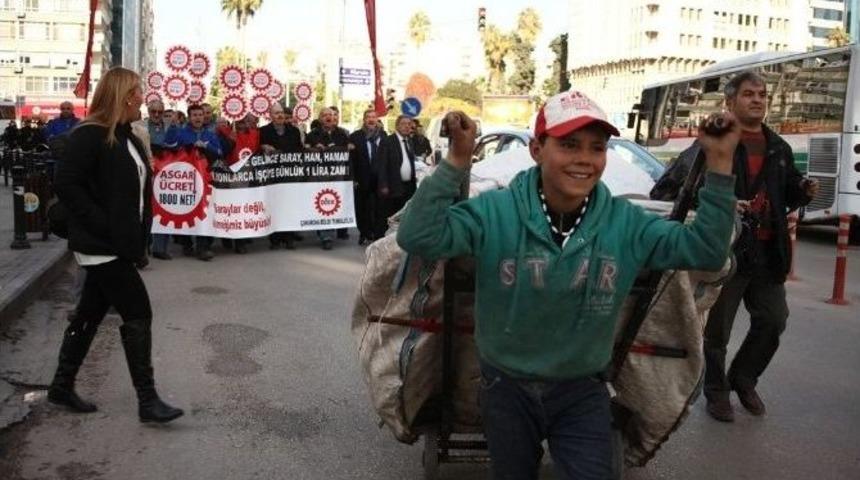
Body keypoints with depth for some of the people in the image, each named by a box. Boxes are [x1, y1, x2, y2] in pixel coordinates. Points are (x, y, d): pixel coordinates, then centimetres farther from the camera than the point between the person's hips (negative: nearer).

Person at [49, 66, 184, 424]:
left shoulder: (126, 138, 12)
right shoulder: (89, 135, -14)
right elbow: (66, 184, -20)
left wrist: (136, 232, 7)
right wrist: (103, 225, -20)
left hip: (117, 244, 9)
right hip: (101, 244, -9)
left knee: (90, 313, 16)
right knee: (138, 313, -7)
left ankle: (62, 386, 30)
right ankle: (147, 400, 1)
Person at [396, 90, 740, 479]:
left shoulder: (625, 223, -10)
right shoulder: (495, 212, -19)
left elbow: (705, 251, -9)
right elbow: (418, 238, -28)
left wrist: (719, 164, -18)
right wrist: (458, 160, -36)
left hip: (583, 392, 1)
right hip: (507, 389, 0)